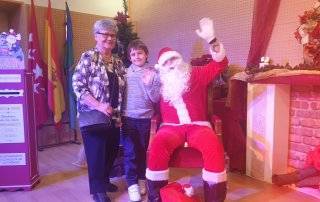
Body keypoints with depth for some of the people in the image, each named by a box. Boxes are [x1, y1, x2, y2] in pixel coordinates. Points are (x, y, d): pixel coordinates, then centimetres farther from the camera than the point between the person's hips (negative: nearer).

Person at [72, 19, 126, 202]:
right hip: (93, 116, -6)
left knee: (112, 151, 12)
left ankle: (104, 180, 36)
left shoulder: (118, 62, 12)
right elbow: (78, 86, -13)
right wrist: (99, 106, -19)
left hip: (114, 117, 6)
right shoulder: (88, 57, -6)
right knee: (97, 153, 1)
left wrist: (120, 113, 6)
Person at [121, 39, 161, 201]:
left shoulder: (153, 74, -1)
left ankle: (141, 179, 31)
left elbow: (156, 99, -6)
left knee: (143, 150, 13)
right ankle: (132, 183, 13)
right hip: (128, 117, 0)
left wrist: (148, 84, -21)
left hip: (145, 118, 0)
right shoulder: (125, 72, 2)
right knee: (130, 152, 1)